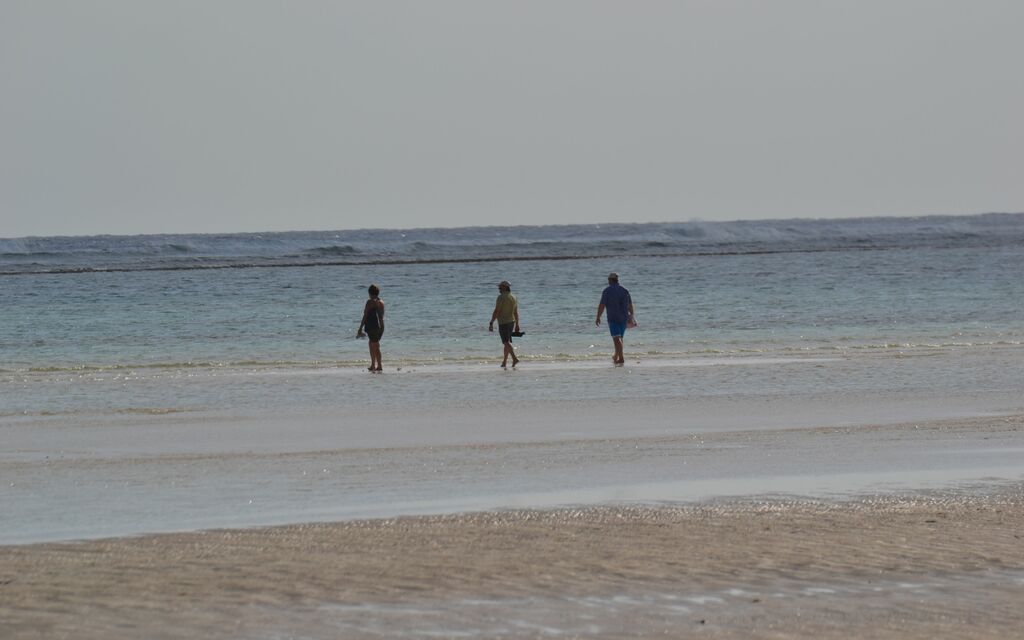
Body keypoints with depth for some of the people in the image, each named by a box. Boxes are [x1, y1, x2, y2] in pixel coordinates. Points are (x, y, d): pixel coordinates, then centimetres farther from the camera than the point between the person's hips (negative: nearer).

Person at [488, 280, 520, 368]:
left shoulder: (501, 297, -14)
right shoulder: (514, 298, 9)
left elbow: (496, 311, -16)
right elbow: (516, 313, 11)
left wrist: (491, 323, -12)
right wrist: (517, 325, 15)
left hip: (503, 322, -8)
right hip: (511, 322, 8)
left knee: (506, 342, -10)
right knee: (507, 342, 13)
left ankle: (515, 358, -25)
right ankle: (504, 362, 16)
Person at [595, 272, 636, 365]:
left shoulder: (607, 290, -6)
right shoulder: (624, 290, 9)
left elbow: (602, 305, -12)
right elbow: (630, 304, 14)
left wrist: (598, 317, -8)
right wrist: (631, 315, 26)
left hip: (613, 318, -5)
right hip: (624, 318, 5)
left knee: (617, 338, -11)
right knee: (620, 338, 17)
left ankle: (621, 358, -23)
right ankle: (616, 357, 27)